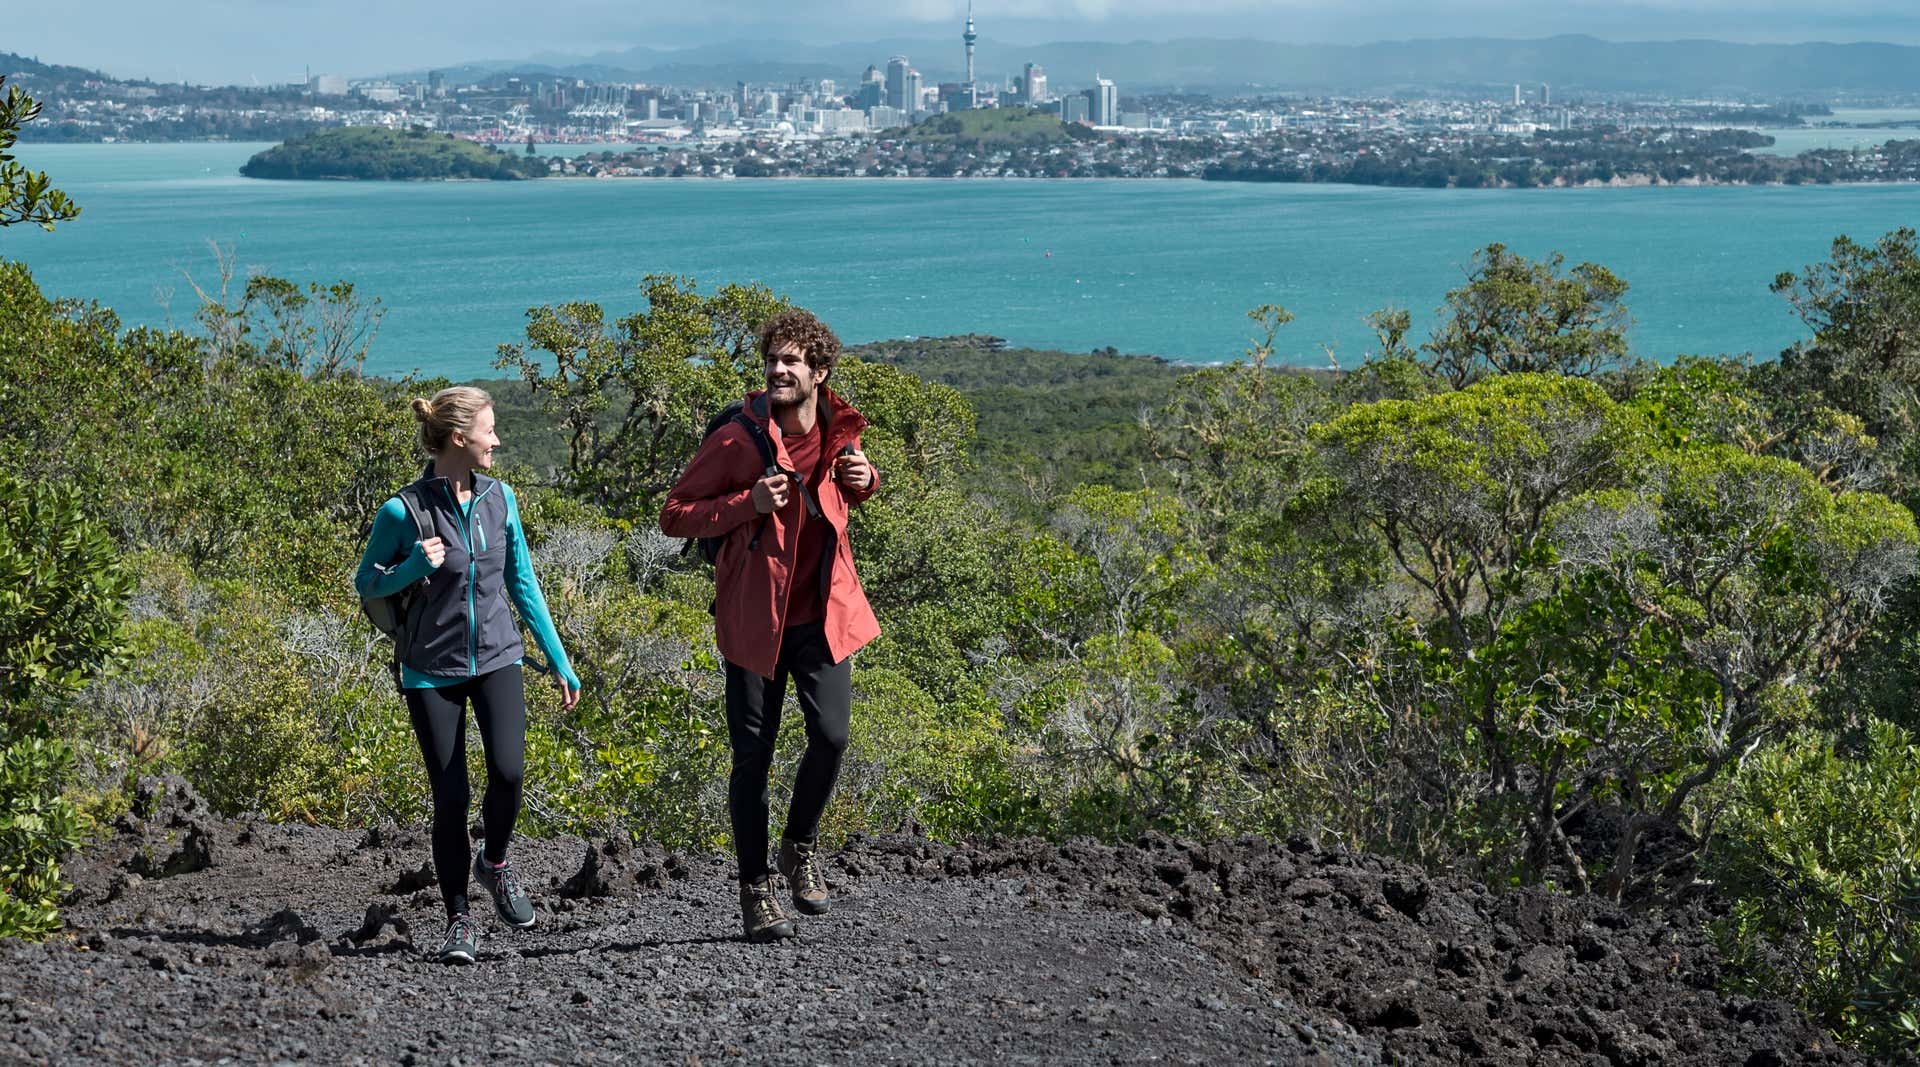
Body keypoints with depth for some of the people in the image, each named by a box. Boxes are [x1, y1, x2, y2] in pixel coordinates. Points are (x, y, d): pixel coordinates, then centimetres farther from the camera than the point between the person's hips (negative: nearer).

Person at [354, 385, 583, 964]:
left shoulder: (498, 498, 2)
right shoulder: (404, 510, -11)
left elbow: (522, 583, 11)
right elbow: (366, 583, 1)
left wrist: (559, 661, 12)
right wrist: (413, 567, -20)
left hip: (496, 658, 3)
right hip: (432, 670, -2)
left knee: (508, 771, -19)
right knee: (450, 797, -2)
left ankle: (496, 862, 12)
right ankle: (458, 921, 15)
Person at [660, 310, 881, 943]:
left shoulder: (840, 432, 1)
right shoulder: (734, 441, -12)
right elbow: (674, 516, -8)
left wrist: (865, 481, -2)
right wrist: (748, 503, -22)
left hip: (823, 612, 3)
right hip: (755, 617, -3)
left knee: (831, 735, -7)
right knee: (753, 754, 2)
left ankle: (799, 849, 20)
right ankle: (755, 891, 16)